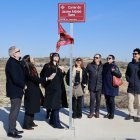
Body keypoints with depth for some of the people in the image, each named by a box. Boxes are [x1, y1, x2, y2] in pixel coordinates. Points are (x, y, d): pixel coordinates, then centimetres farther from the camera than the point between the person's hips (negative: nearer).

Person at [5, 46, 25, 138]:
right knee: (14, 111, -2)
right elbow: (16, 78, -26)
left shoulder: (15, 62, 11)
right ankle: (11, 131, 9)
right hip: (15, 91, -10)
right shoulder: (11, 63, -20)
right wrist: (24, 85, -12)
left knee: (15, 110, 17)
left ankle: (13, 129, 29)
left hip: (17, 90, 10)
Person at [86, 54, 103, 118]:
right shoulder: (90, 65, 1)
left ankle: (97, 112, 22)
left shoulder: (102, 66, 1)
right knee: (92, 99, 3)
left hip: (99, 86, 1)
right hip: (92, 86, 0)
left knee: (98, 99, 9)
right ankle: (91, 112, 13)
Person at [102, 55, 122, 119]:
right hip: (105, 87, 5)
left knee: (111, 101, -1)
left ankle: (112, 114, 12)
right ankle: (109, 113, 23)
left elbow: (119, 75, -15)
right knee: (107, 100, 11)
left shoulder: (114, 66, -9)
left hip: (112, 87, -5)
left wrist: (114, 71, -31)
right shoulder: (104, 66, 7)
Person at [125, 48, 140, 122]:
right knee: (130, 101, 11)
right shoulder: (130, 64, 6)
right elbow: (127, 73, 15)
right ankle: (131, 114, 26)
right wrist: (128, 80, 3)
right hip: (131, 87, 4)